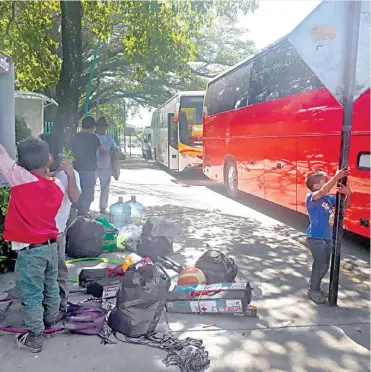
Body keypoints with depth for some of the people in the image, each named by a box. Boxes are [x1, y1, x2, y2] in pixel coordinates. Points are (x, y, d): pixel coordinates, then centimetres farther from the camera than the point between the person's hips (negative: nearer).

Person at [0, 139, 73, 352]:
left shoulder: (20, 177, -17)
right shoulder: (57, 185, -2)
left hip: (30, 250, -6)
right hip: (51, 245, 6)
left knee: (31, 295, 8)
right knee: (51, 287, 23)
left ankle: (35, 337, 20)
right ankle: (51, 320, 43)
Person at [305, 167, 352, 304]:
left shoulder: (329, 198, 6)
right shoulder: (311, 197, -16)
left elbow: (345, 205, 7)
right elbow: (322, 192, -36)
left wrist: (348, 194, -15)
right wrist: (337, 177, -38)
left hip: (327, 238, 8)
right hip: (316, 238, -8)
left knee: (324, 266, 18)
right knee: (320, 265, -4)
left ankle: (315, 288, 36)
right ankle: (313, 291, 16)